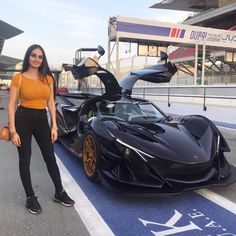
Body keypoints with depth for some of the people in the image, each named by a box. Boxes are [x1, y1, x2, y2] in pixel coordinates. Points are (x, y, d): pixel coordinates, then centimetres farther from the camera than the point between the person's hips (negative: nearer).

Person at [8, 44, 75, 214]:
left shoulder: (48, 78, 7)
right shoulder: (18, 78, -4)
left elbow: (51, 103, 10)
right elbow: (11, 105, -5)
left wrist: (54, 126, 4)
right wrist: (13, 131, -11)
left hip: (42, 120, 3)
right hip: (23, 119, -3)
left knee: (50, 157, 9)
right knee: (25, 159, 6)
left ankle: (60, 193, 24)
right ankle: (30, 198, 21)